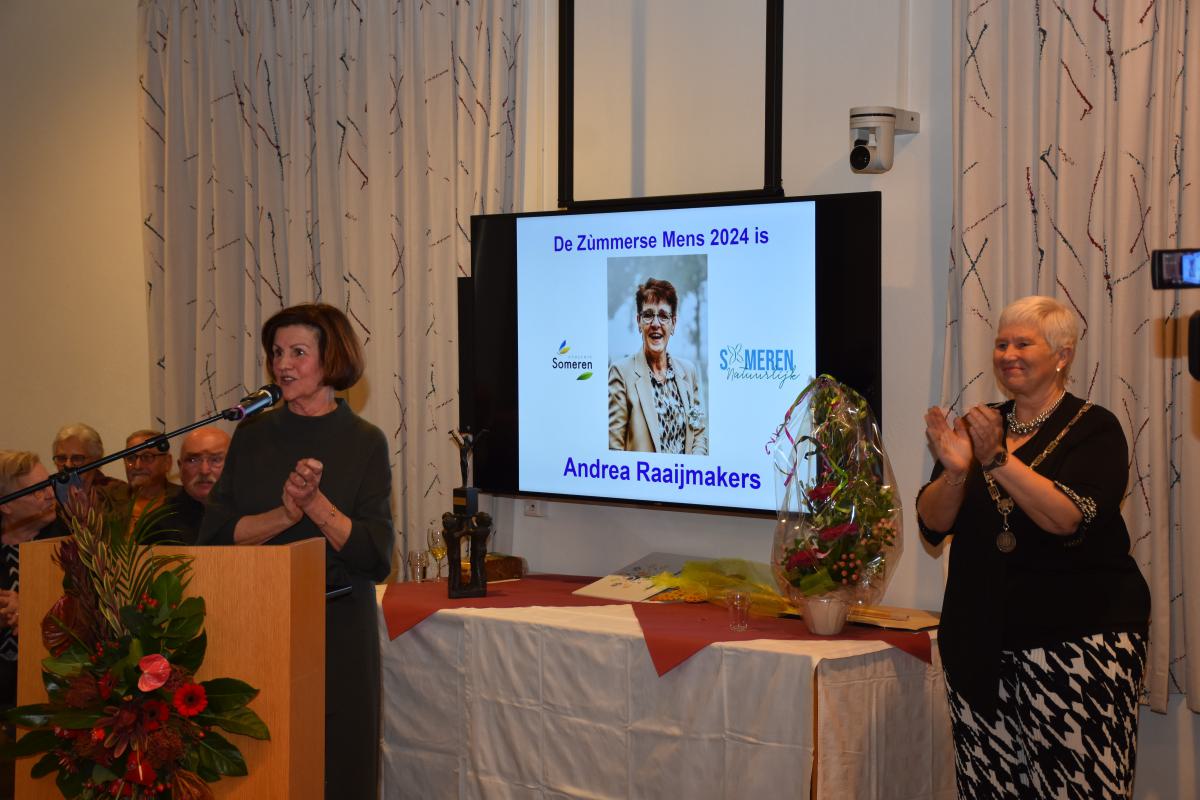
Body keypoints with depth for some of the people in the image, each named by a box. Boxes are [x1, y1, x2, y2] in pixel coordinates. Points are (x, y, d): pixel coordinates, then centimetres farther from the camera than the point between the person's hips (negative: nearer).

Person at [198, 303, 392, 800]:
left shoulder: (364, 443, -2)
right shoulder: (252, 437, 6)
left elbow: (376, 557, -8)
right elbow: (214, 536, -2)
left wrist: (316, 503, -20)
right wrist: (285, 513, -17)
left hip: (336, 628, -2)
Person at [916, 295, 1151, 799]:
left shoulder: (1094, 429, -1)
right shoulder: (979, 427, 12)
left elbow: (1069, 519, -18)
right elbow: (932, 525, 4)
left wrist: (998, 460, -25)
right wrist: (955, 471, -15)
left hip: (1078, 641, -4)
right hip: (981, 642, 4)